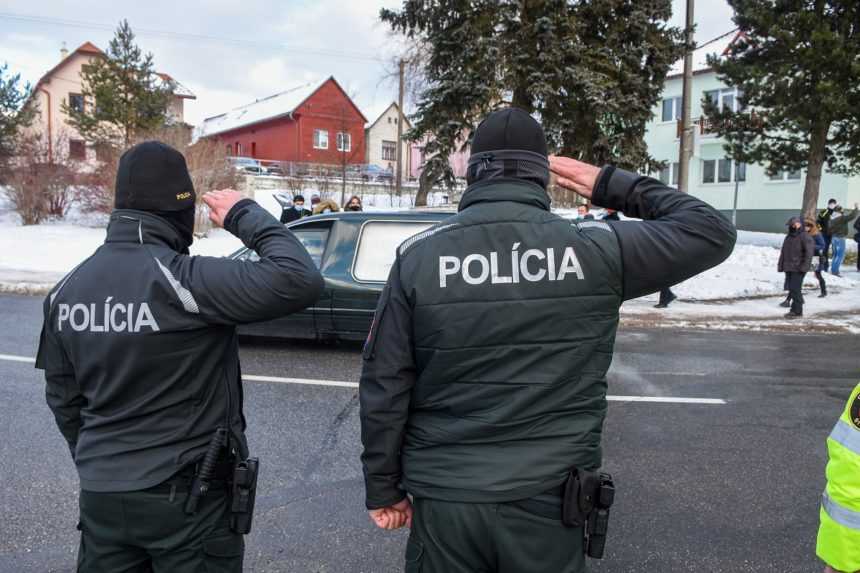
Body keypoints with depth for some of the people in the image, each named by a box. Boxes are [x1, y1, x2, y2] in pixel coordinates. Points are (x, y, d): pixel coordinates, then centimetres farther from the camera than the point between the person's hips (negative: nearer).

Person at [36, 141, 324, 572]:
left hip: (100, 495, 6)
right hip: (188, 498, -5)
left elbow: (63, 399, 9)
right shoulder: (182, 281, -23)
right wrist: (246, 215, -16)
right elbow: (300, 281, -30)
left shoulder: (66, 290, 0)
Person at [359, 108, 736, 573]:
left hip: (443, 500, 0)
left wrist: (383, 488, 6)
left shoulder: (418, 256, -8)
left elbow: (383, 386, -5)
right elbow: (712, 232, 5)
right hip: (550, 502, 0)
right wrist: (613, 185, 10)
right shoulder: (596, 250, -8)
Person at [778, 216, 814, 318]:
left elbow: (809, 252, -15)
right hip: (788, 268, 8)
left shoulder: (805, 237, -8)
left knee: (795, 289, -10)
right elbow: (783, 252, 20)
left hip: (798, 269, -8)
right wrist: (780, 265, 14)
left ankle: (797, 311, -5)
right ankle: (794, 310, 19)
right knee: (791, 288, 10)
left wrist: (804, 266, -21)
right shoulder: (788, 237, 17)